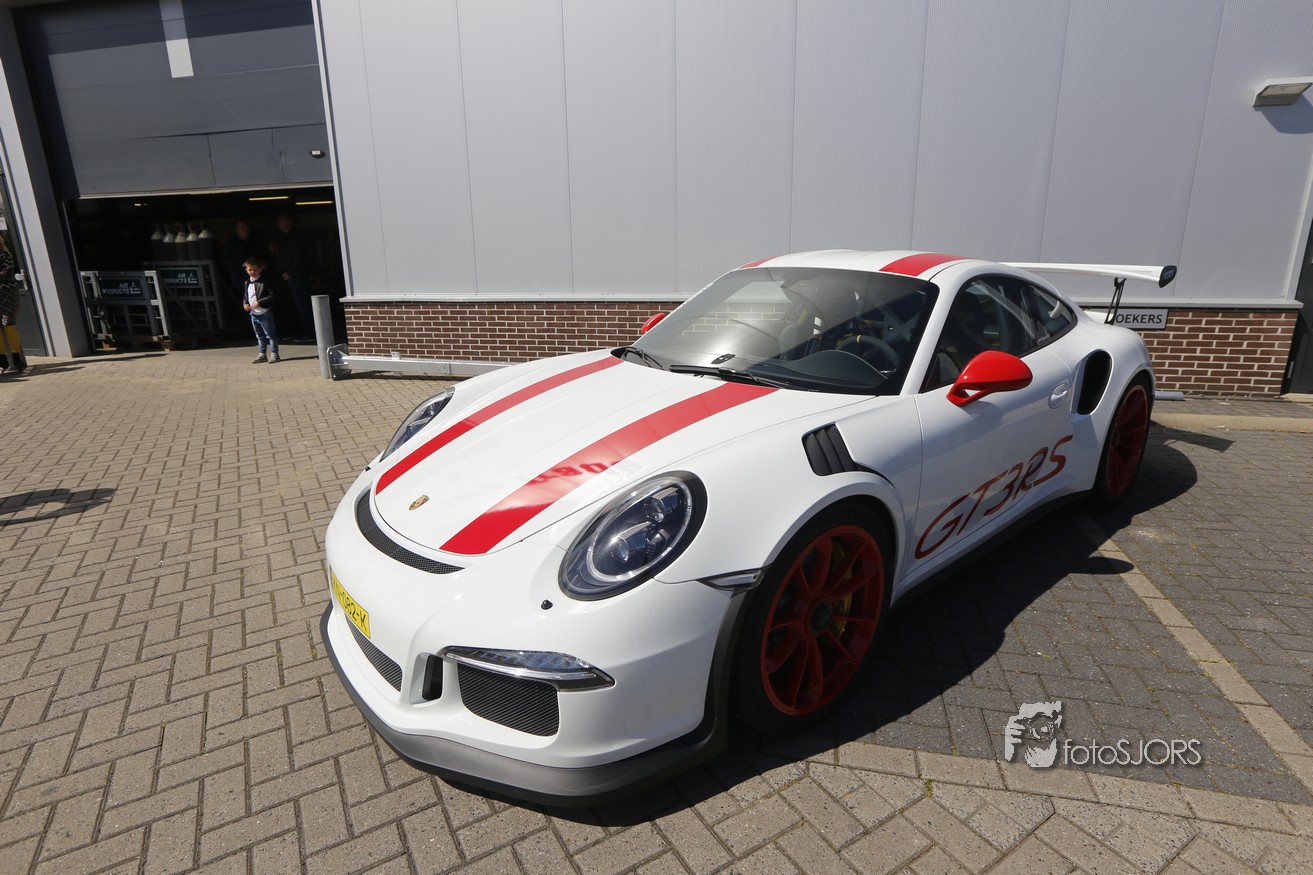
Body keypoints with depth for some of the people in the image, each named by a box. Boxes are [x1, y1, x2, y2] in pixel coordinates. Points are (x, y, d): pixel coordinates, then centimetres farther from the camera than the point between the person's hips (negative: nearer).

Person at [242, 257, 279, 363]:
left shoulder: (265, 282, -11)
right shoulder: (247, 283, 10)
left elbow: (271, 296, -17)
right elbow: (246, 296, 21)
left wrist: (259, 303, -21)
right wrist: (245, 303, 1)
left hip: (265, 313, -7)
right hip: (253, 314, 7)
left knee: (270, 334, -1)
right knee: (260, 336, 15)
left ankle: (274, 354, 6)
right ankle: (262, 354, 23)